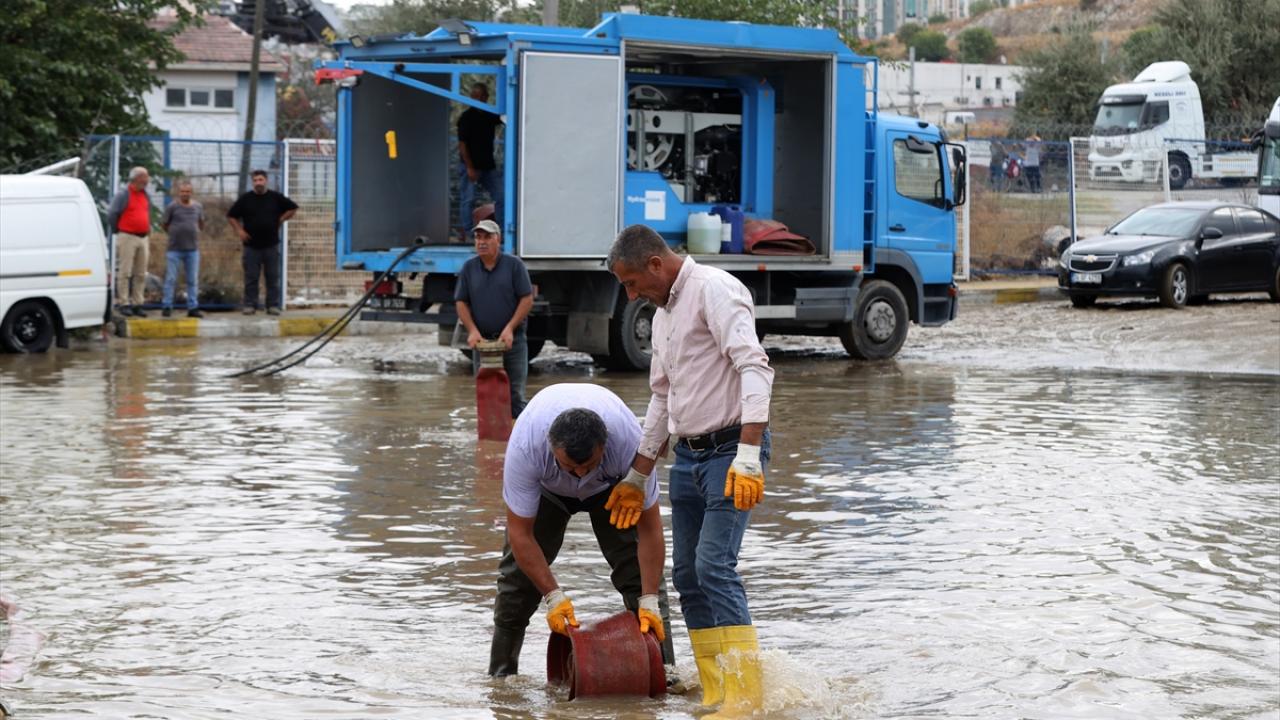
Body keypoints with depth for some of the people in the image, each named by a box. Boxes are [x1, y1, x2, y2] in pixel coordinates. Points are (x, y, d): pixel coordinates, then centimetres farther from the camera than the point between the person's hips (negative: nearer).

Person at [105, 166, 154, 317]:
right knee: (125, 272, -6)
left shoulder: (146, 196, 14)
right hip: (127, 237, -6)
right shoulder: (123, 195, -6)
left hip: (143, 238, 6)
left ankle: (137, 303, 10)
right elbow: (111, 215, -5)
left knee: (141, 274, 6)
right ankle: (124, 304, -5)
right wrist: (117, 231, 2)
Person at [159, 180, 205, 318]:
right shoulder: (172, 207, -5)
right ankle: (167, 307, 5)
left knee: (193, 281, 4)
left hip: (192, 250, 3)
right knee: (170, 279, -1)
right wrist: (174, 234, 9)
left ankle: (193, 308, 9)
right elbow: (164, 223, 4)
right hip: (174, 249, -3)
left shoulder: (198, 207, 6)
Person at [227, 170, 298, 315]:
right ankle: (250, 305, 4)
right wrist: (239, 231, 0)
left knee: (273, 277, 1)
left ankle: (273, 305, 5)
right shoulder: (245, 199, 4)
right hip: (252, 245, 0)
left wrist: (281, 220, 4)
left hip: (271, 245, 0)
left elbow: (293, 208, 14)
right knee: (251, 277, 0)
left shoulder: (276, 198, 4)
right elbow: (231, 216, 11)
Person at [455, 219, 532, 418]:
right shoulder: (469, 268, 7)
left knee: (515, 395, -2)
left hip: (512, 341, -3)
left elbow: (527, 299, -3)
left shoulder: (514, 265, -1)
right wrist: (472, 331, -8)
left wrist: (510, 329, -13)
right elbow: (461, 303, 7)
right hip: (482, 342, 3)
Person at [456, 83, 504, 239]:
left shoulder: (491, 115, 9)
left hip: (488, 165, 6)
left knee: (500, 196, 4)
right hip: (470, 166, -6)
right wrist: (470, 168, -16)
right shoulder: (466, 117, -8)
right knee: (468, 199, -4)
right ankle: (465, 233, 2)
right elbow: (462, 144, -11)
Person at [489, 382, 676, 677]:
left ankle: (662, 668, -8)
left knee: (639, 568, -14)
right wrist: (553, 597, -36)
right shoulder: (525, 446, -43)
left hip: (611, 486, 0)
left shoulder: (630, 442, -42)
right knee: (518, 573, -5)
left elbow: (649, 529, -31)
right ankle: (501, 674, 8)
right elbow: (520, 534, -32)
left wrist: (649, 601, -34)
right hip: (546, 487, 0)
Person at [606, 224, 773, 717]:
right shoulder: (664, 312, 17)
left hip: (732, 450, -10)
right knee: (687, 575, 6)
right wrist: (636, 477, 27)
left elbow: (754, 369, -23)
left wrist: (748, 455, -32)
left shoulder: (714, 290, -12)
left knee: (714, 564, -19)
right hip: (688, 454, 10)